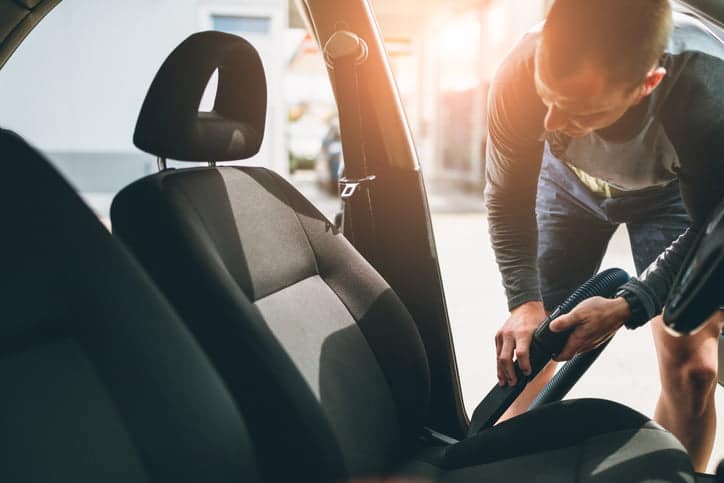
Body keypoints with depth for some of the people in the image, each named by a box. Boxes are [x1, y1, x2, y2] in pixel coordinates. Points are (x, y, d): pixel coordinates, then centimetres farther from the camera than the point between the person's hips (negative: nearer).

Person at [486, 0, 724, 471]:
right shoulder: (520, 75, -35)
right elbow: (507, 201, -19)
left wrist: (628, 308, -36)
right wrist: (525, 303, -30)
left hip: (671, 189, -1)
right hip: (571, 183, 1)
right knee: (530, 350, -3)